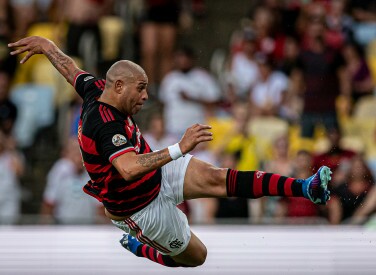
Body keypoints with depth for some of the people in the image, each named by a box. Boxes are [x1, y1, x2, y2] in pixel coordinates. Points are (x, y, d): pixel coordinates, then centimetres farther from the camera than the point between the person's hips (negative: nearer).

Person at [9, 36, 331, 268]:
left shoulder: (97, 91, -7)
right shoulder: (105, 125, -36)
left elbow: (71, 70, 14)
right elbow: (129, 168, -53)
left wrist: (46, 45, 33)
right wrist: (179, 149, -58)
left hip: (158, 174, 8)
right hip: (144, 208, -8)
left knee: (215, 178, -19)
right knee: (195, 256, 6)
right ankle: (137, 248, 32)